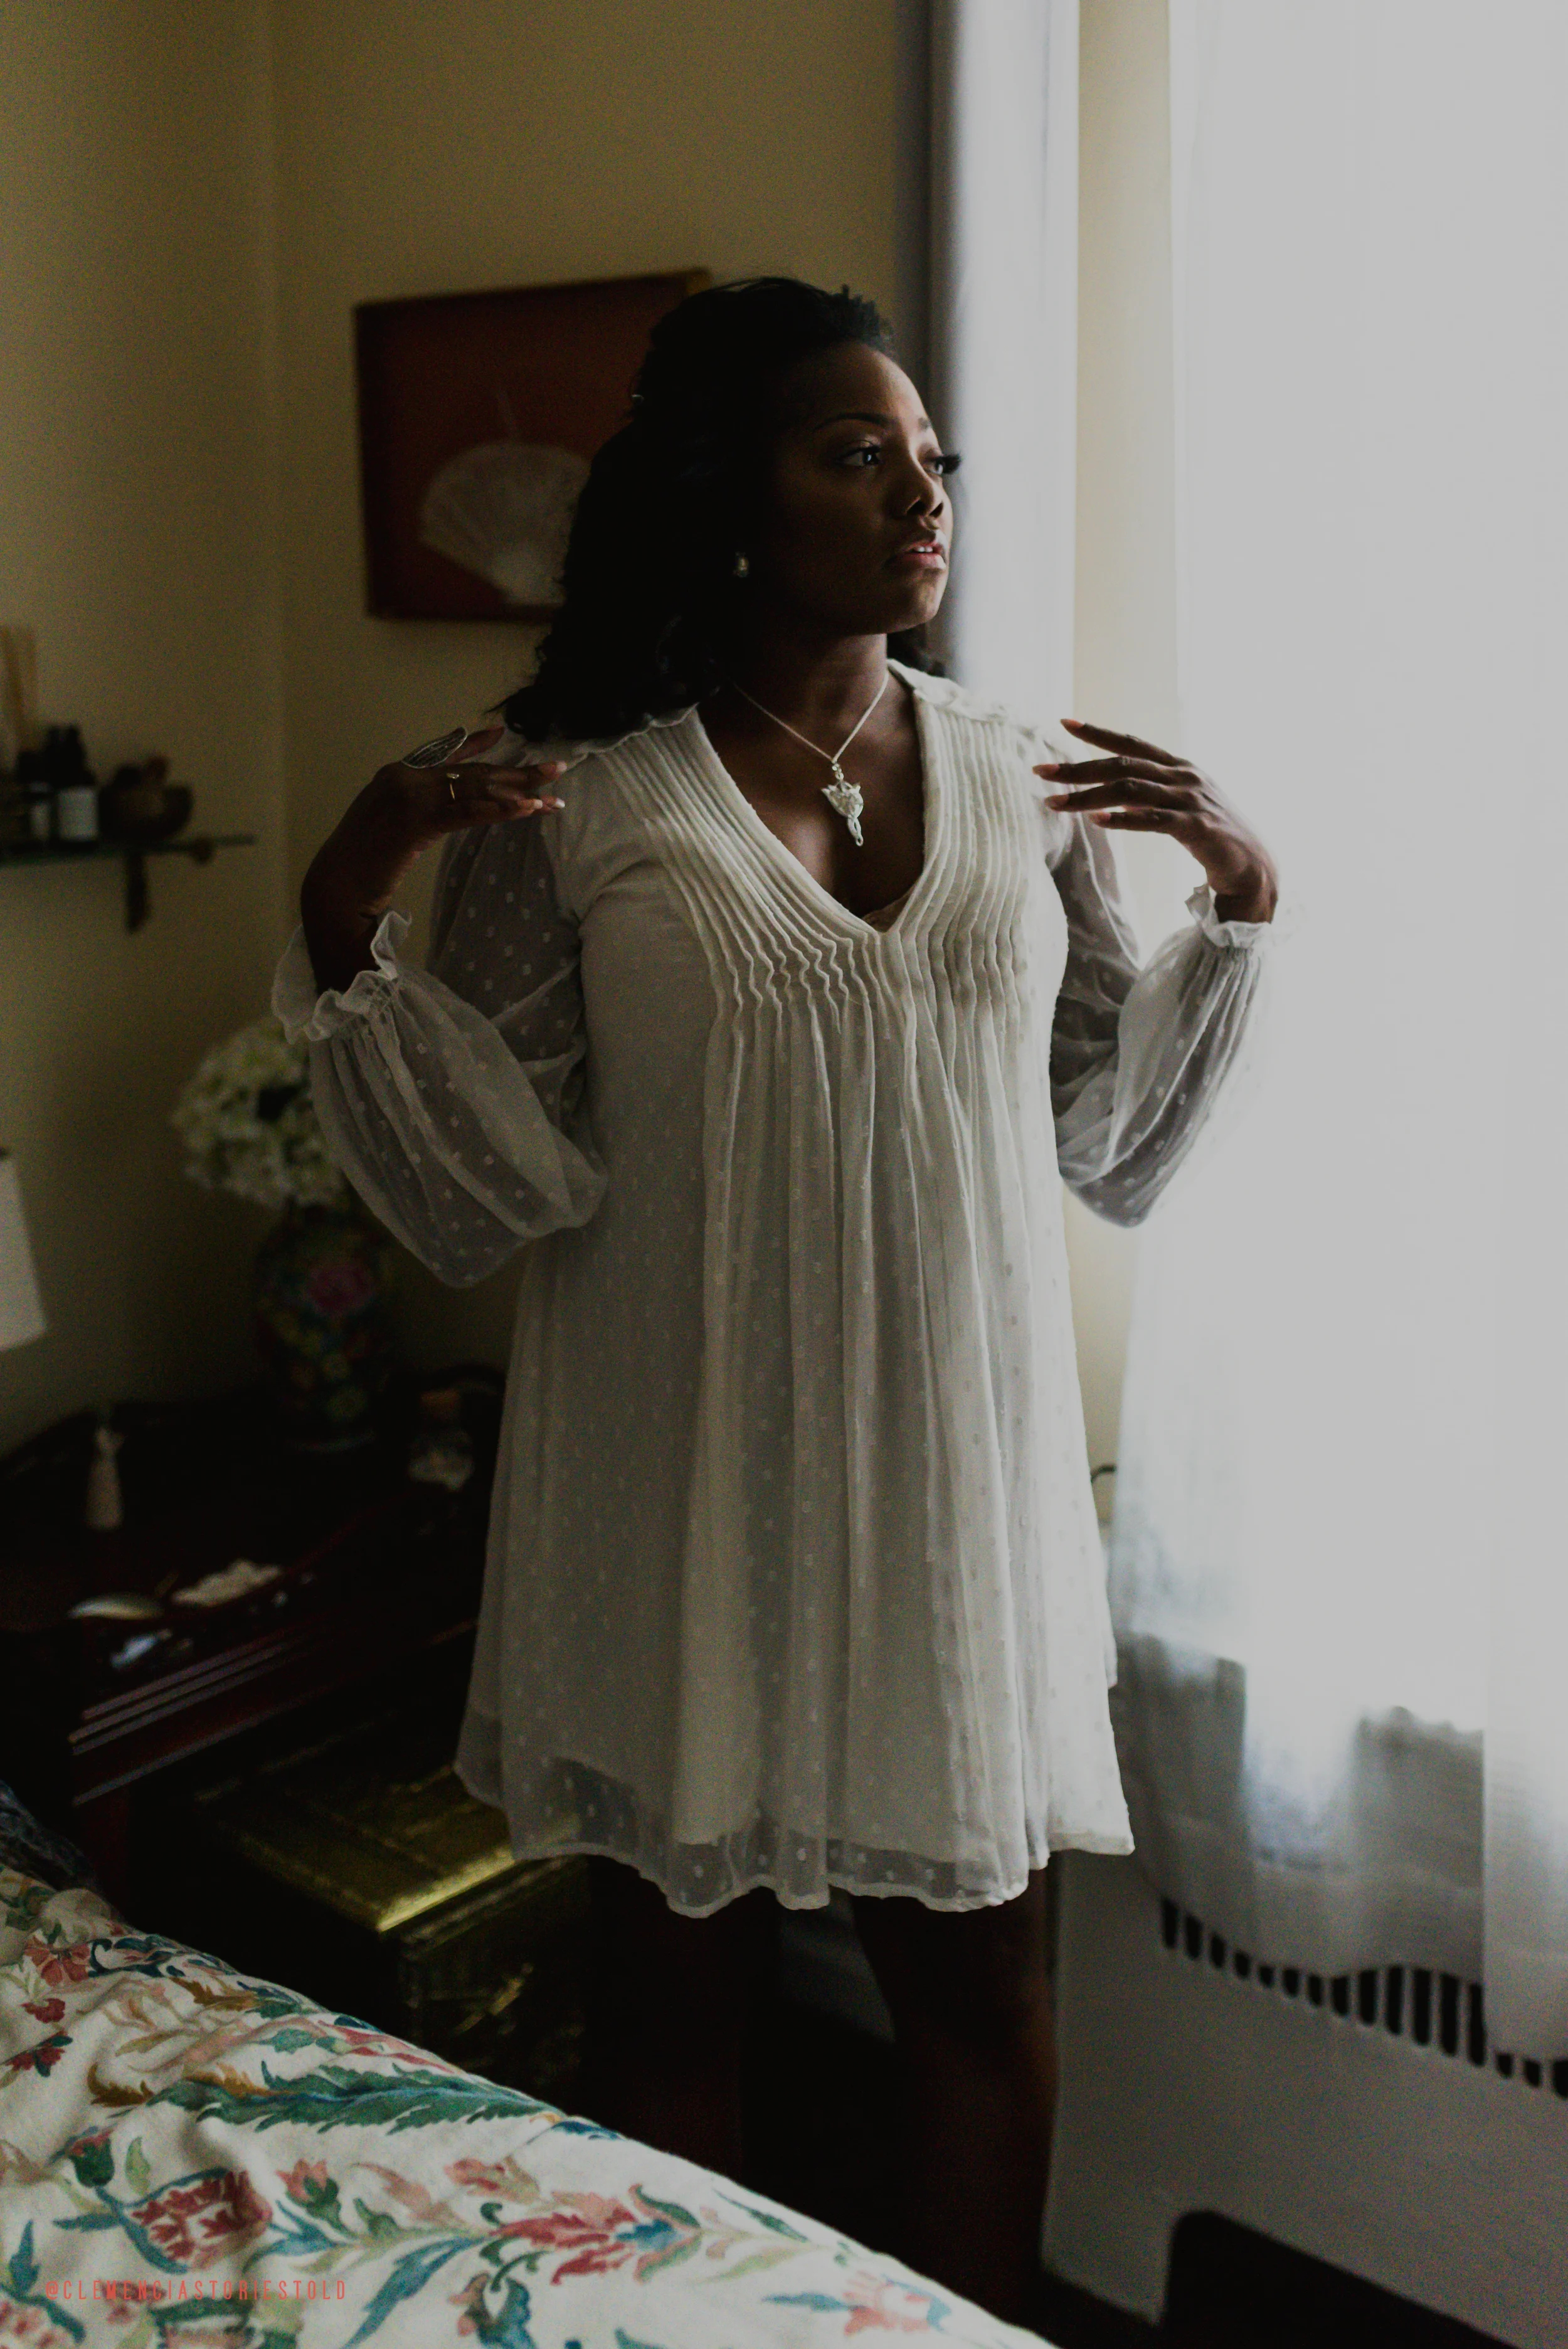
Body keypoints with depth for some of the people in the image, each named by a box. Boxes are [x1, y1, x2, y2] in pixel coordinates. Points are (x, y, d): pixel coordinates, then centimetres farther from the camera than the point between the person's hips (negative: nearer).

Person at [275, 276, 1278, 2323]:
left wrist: (1240, 901, -1)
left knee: (982, 1980, 15)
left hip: (957, 1487, 3)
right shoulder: (573, 800, -7)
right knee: (679, 1982, 14)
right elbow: (487, 1196, -9)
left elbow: (1110, 1151, 8)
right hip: (689, 1499, -2)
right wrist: (346, 929, -20)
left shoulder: (1022, 783, 4)